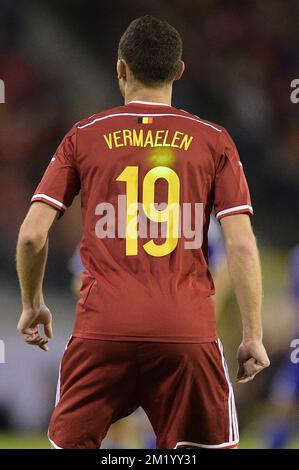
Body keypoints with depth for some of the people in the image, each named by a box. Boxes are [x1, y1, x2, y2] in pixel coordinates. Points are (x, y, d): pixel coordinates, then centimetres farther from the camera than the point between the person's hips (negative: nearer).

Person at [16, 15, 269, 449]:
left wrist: (32, 305, 20)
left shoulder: (84, 137, 8)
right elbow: (242, 245, -1)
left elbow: (32, 235, 4)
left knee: (70, 444, 11)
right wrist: (253, 335, 4)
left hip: (102, 328, 1)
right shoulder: (213, 141, 6)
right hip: (187, 331, 0)